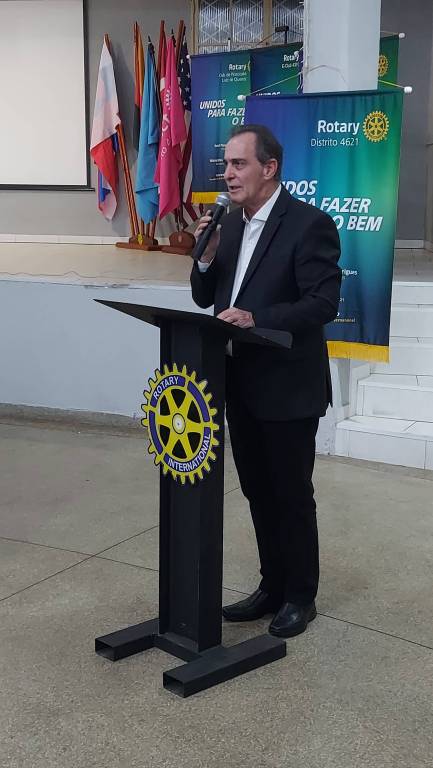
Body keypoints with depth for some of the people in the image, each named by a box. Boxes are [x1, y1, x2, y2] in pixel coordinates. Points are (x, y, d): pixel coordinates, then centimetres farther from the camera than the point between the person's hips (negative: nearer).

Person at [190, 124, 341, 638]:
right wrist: (207, 255, -8)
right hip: (240, 383, 7)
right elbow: (205, 298, 11)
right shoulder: (228, 223, 8)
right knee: (258, 492, 16)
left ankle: (300, 596, 23)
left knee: (292, 494, 6)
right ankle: (272, 587, 32)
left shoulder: (309, 224, -13)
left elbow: (324, 303, -20)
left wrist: (256, 318, -29)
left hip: (287, 386, -7)